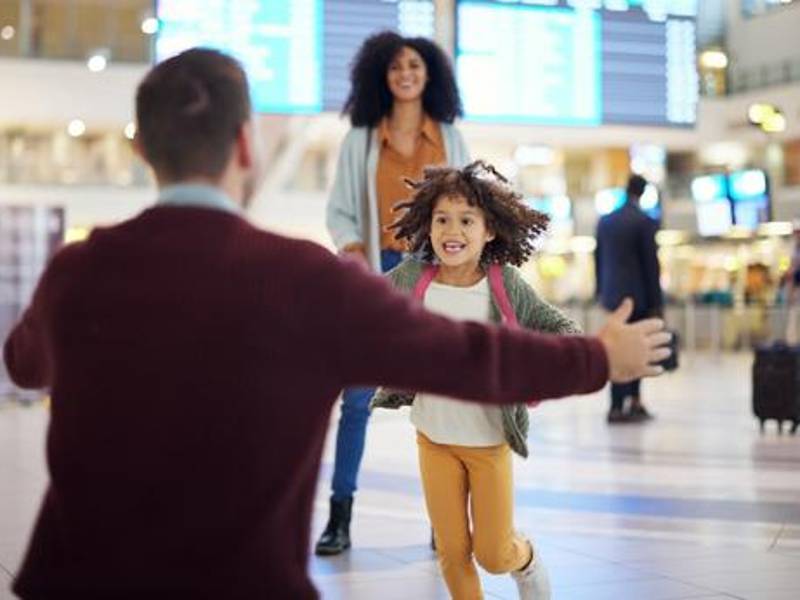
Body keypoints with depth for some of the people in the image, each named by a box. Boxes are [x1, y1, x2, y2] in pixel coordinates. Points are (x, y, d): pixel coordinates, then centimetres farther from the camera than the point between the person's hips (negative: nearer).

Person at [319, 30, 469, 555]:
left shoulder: (451, 139, 9)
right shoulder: (360, 141, 6)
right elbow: (341, 210, 6)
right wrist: (352, 250, -12)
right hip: (378, 272, 0)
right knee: (357, 397, -3)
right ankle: (341, 515, 3)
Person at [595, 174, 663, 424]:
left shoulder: (605, 221, 8)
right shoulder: (645, 222, -10)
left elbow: (598, 259, 12)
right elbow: (651, 264, -10)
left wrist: (602, 291, 20)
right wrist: (656, 302, -6)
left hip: (612, 293, 6)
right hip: (637, 295, -6)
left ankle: (634, 402, 19)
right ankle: (618, 407, 0)